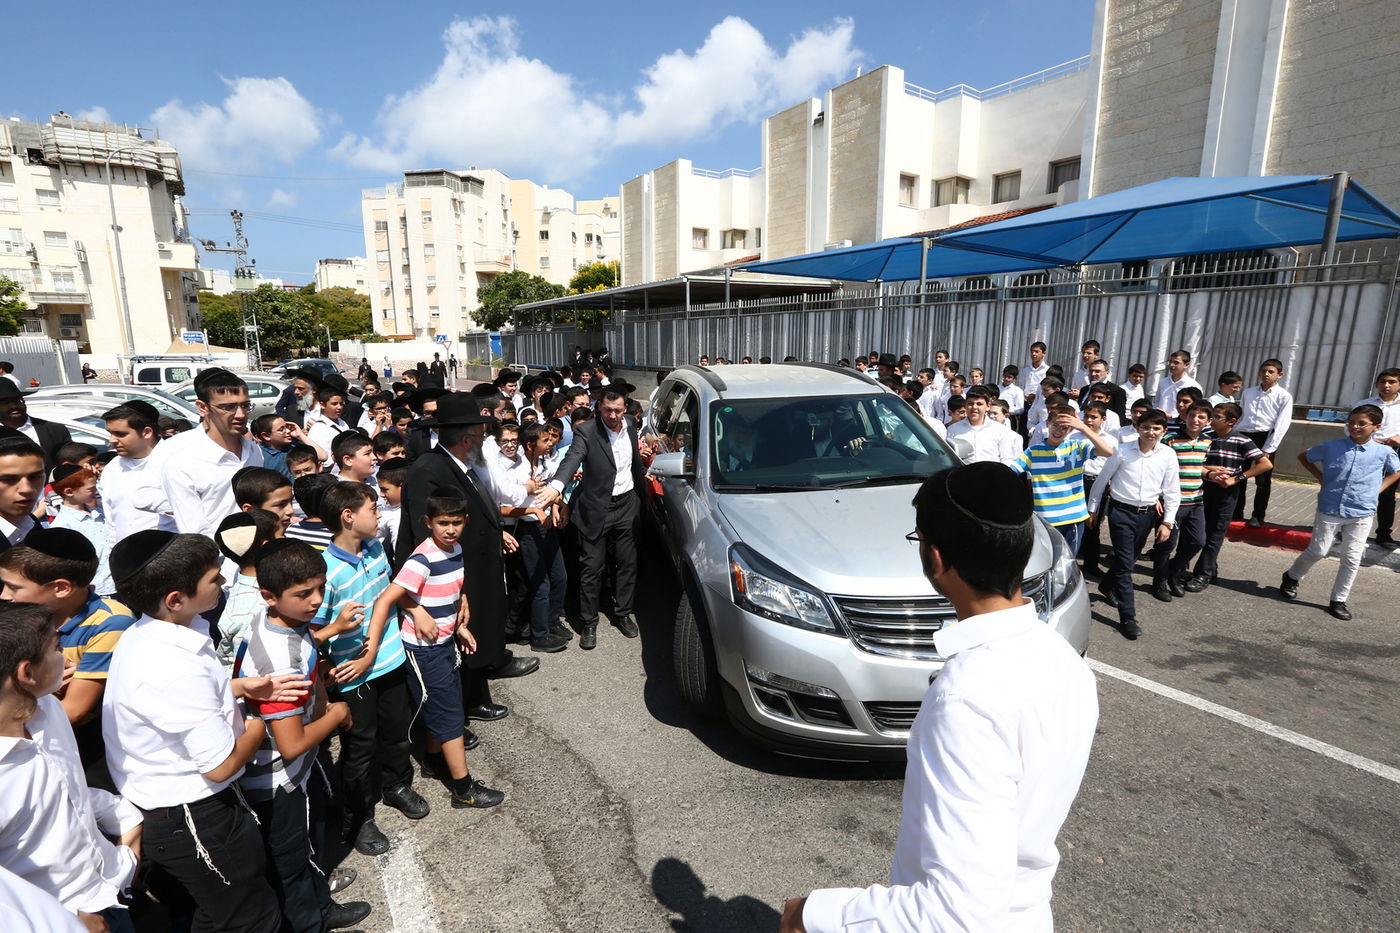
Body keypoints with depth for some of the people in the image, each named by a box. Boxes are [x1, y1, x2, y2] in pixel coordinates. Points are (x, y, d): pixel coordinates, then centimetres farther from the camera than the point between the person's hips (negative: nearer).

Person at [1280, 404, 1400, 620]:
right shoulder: (1332, 447, -5)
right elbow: (1303, 456, 10)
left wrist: (1378, 489, 3)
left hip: (1361, 515, 2)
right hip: (1329, 511, -1)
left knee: (1351, 559, 5)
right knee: (1317, 551, 5)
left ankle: (1339, 600, 16)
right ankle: (1291, 577, 29)